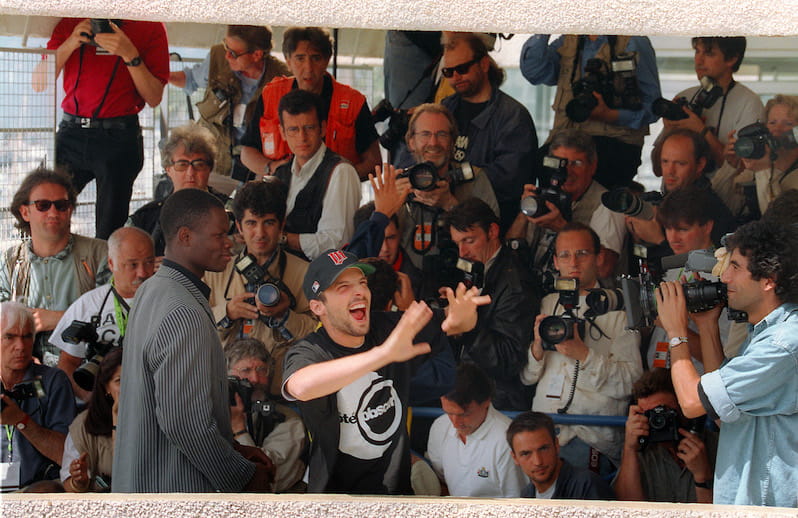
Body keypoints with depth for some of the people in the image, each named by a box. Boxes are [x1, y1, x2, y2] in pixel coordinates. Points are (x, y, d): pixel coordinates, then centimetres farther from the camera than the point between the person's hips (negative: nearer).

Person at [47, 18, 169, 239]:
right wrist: (70, 44, -9)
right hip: (70, 132, 2)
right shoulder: (68, 22, 9)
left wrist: (129, 54, -14)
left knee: (109, 233, -3)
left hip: (118, 138, -2)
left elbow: (154, 98, -2)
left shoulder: (150, 27, 2)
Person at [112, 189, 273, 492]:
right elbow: (185, 422, -25)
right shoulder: (184, 314, -22)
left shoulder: (151, 291, 11)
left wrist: (235, 450, 12)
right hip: (173, 492, -10)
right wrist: (243, 476, -12)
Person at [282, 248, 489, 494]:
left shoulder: (390, 328, 0)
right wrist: (384, 353, -45)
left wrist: (463, 316, -12)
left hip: (396, 489, 5)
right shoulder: (307, 352, -14)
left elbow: (456, 326, 15)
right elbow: (300, 386, -39)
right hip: (335, 496, -4)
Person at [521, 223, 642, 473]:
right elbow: (526, 377, 15)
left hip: (592, 437, -4)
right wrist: (537, 347, -5)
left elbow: (630, 384, -5)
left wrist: (584, 354, -16)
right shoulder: (547, 304, 18)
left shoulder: (618, 308, 5)